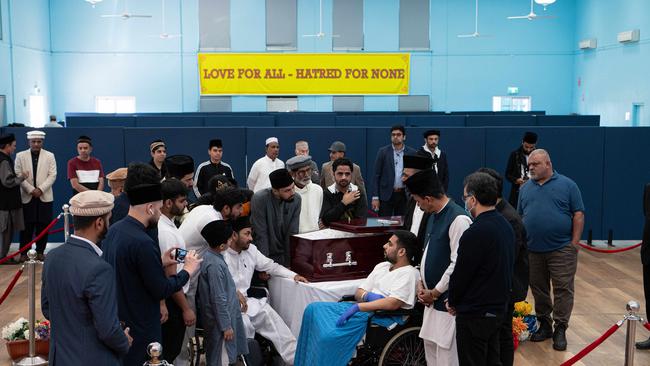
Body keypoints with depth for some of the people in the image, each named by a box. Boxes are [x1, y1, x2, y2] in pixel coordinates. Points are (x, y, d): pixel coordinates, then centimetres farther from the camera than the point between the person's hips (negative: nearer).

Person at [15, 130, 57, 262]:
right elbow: (18, 175, -1)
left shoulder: (50, 156, 5)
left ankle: (40, 251, 12)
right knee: (26, 226, 1)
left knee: (43, 225, 2)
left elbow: (52, 175, -2)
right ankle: (24, 252, 9)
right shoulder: (20, 156, 5)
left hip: (44, 197, 0)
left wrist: (40, 189, -13)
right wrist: (31, 190, -12)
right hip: (26, 197, 0)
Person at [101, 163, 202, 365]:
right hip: (140, 328, -9)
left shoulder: (113, 230, 1)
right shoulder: (143, 242, -26)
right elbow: (162, 290, -20)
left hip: (117, 324, 9)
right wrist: (188, 271, -6)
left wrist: (159, 262, 12)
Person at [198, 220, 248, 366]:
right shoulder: (215, 265, -28)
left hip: (221, 316, 9)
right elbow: (219, 300, -25)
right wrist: (226, 326, -19)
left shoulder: (211, 255, 1)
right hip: (220, 320, -9)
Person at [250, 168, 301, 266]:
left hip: (284, 256, 3)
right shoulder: (259, 199, -19)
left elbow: (292, 233, -8)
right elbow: (261, 235, -18)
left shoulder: (296, 200, -9)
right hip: (264, 254, -3)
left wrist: (289, 263, -11)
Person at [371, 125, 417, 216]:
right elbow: (376, 175, 0)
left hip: (404, 195, 1)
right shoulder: (383, 152, 0)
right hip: (386, 195, -1)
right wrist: (375, 197, -6)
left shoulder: (411, 153, 3)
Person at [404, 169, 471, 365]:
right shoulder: (434, 216, 9)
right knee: (430, 344, 19)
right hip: (432, 297, 9)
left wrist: (435, 292, -13)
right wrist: (421, 283, 6)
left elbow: (458, 264, -22)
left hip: (448, 300, -9)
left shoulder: (458, 219, -21)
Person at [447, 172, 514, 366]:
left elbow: (461, 273, -18)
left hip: (475, 314, -8)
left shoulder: (475, 233, -24)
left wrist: (452, 302, 1)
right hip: (499, 308, 9)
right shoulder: (505, 225, 5)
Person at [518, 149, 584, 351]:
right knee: (538, 289, 10)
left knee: (563, 289, -2)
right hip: (532, 250, 4)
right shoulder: (525, 188, 11)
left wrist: (574, 242, -8)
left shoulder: (567, 185, 0)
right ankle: (544, 324, 23)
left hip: (561, 249, -4)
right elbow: (519, 217, 14)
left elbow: (578, 214, -2)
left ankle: (560, 329, 7)